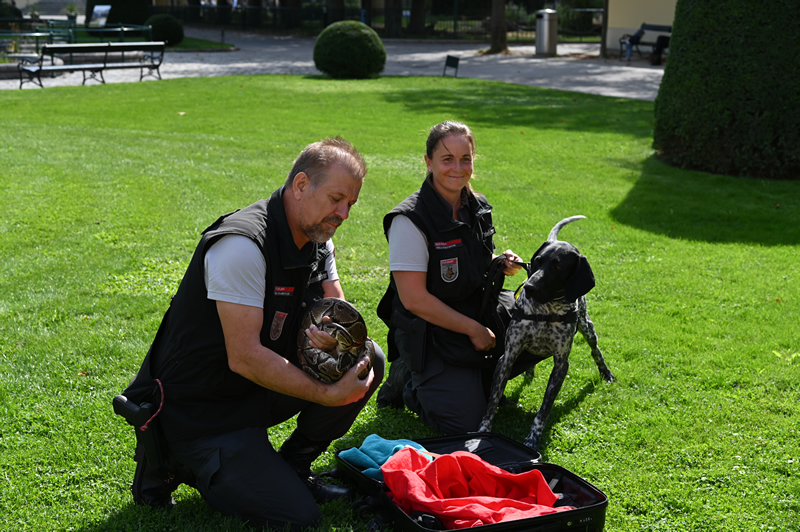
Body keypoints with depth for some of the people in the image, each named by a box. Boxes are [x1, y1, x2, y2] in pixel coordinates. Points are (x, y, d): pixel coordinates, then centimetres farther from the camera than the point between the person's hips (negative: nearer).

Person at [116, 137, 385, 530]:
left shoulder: (317, 240, 3)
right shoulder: (242, 244, -26)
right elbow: (244, 358, -28)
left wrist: (334, 335, -21)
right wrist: (329, 394, -26)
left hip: (259, 389, 8)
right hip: (197, 409, -8)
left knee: (367, 359, -6)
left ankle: (292, 467, 8)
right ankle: (178, 462, 4)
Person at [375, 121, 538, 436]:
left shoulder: (478, 207, 3)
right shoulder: (411, 220, -21)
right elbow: (413, 298, -23)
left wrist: (499, 264, -4)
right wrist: (473, 329, -18)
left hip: (478, 313, 8)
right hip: (430, 330, -7)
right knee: (466, 422, -17)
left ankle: (475, 378, 12)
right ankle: (407, 380, 9)